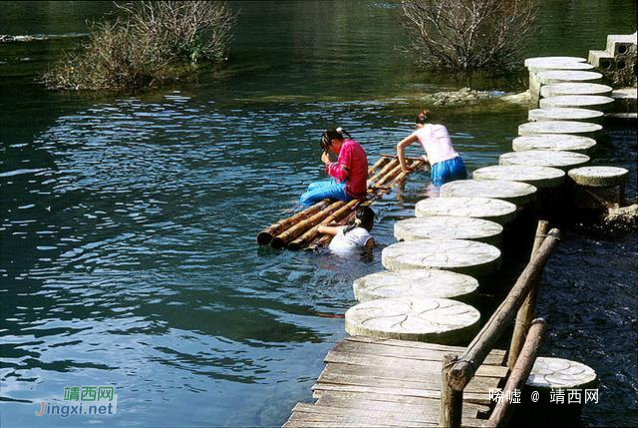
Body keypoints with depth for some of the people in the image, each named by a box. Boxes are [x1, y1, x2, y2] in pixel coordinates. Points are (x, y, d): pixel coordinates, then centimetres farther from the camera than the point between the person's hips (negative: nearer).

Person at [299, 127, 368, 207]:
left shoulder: (346, 146, -15)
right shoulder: (353, 144, 17)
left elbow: (342, 174, -19)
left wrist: (328, 162, -8)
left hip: (349, 191, -11)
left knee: (305, 199, -15)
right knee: (312, 187, 24)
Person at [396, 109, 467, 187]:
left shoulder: (420, 132, 13)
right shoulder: (442, 127, 24)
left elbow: (400, 145, 5)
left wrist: (403, 166, 13)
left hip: (439, 167, -3)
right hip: (457, 163, 3)